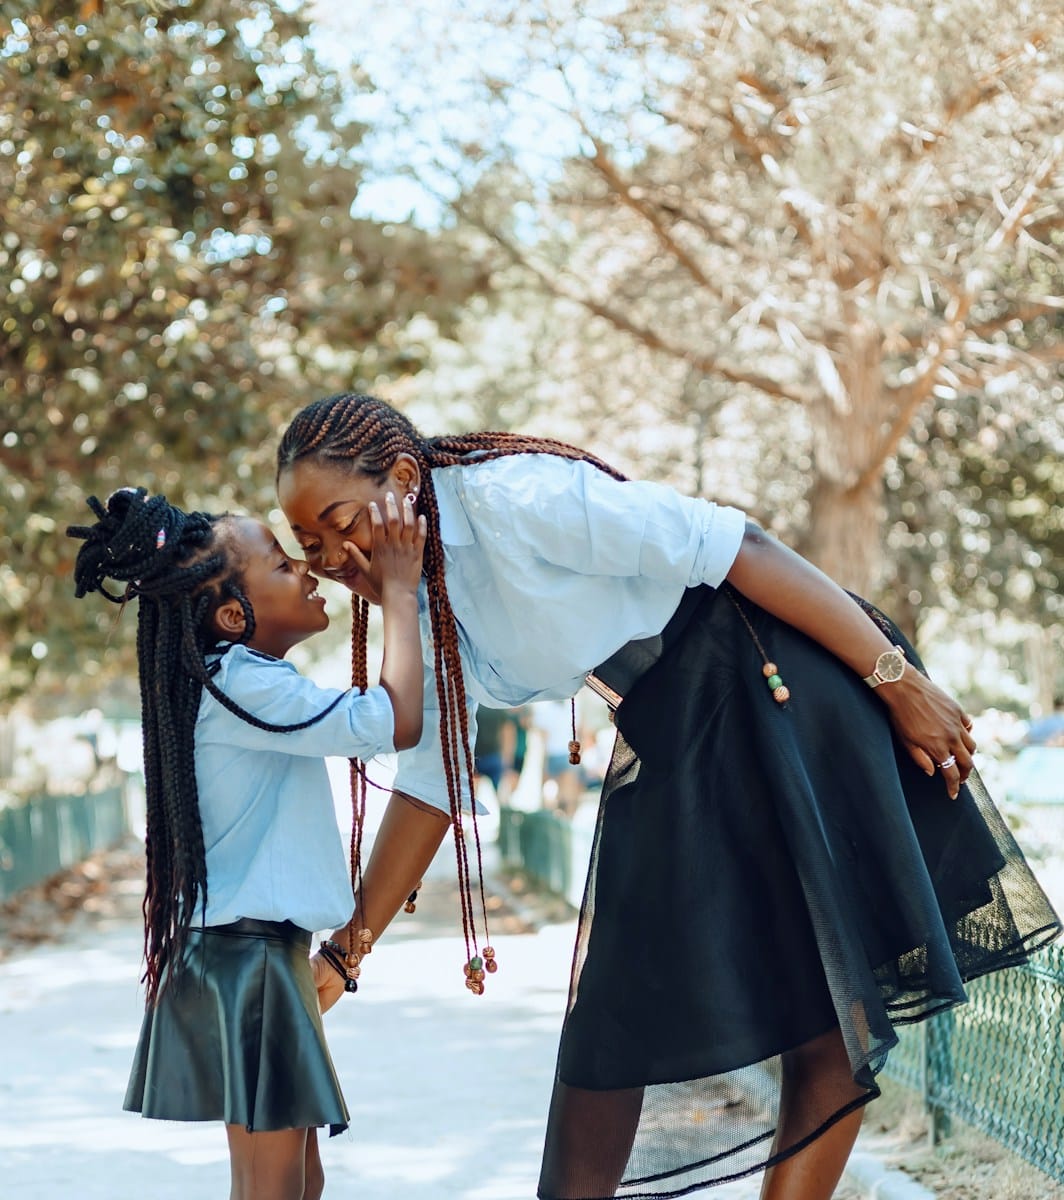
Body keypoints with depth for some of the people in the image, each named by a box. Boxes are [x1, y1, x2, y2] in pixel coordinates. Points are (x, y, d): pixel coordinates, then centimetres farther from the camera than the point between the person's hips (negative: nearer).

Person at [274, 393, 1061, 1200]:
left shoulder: (514, 496, -22)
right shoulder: (425, 606, 4)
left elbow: (735, 547, -21)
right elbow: (430, 779, 11)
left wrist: (897, 678, -19)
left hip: (776, 688, -8)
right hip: (667, 746, 8)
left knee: (831, 1022, -3)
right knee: (612, 1018, 7)